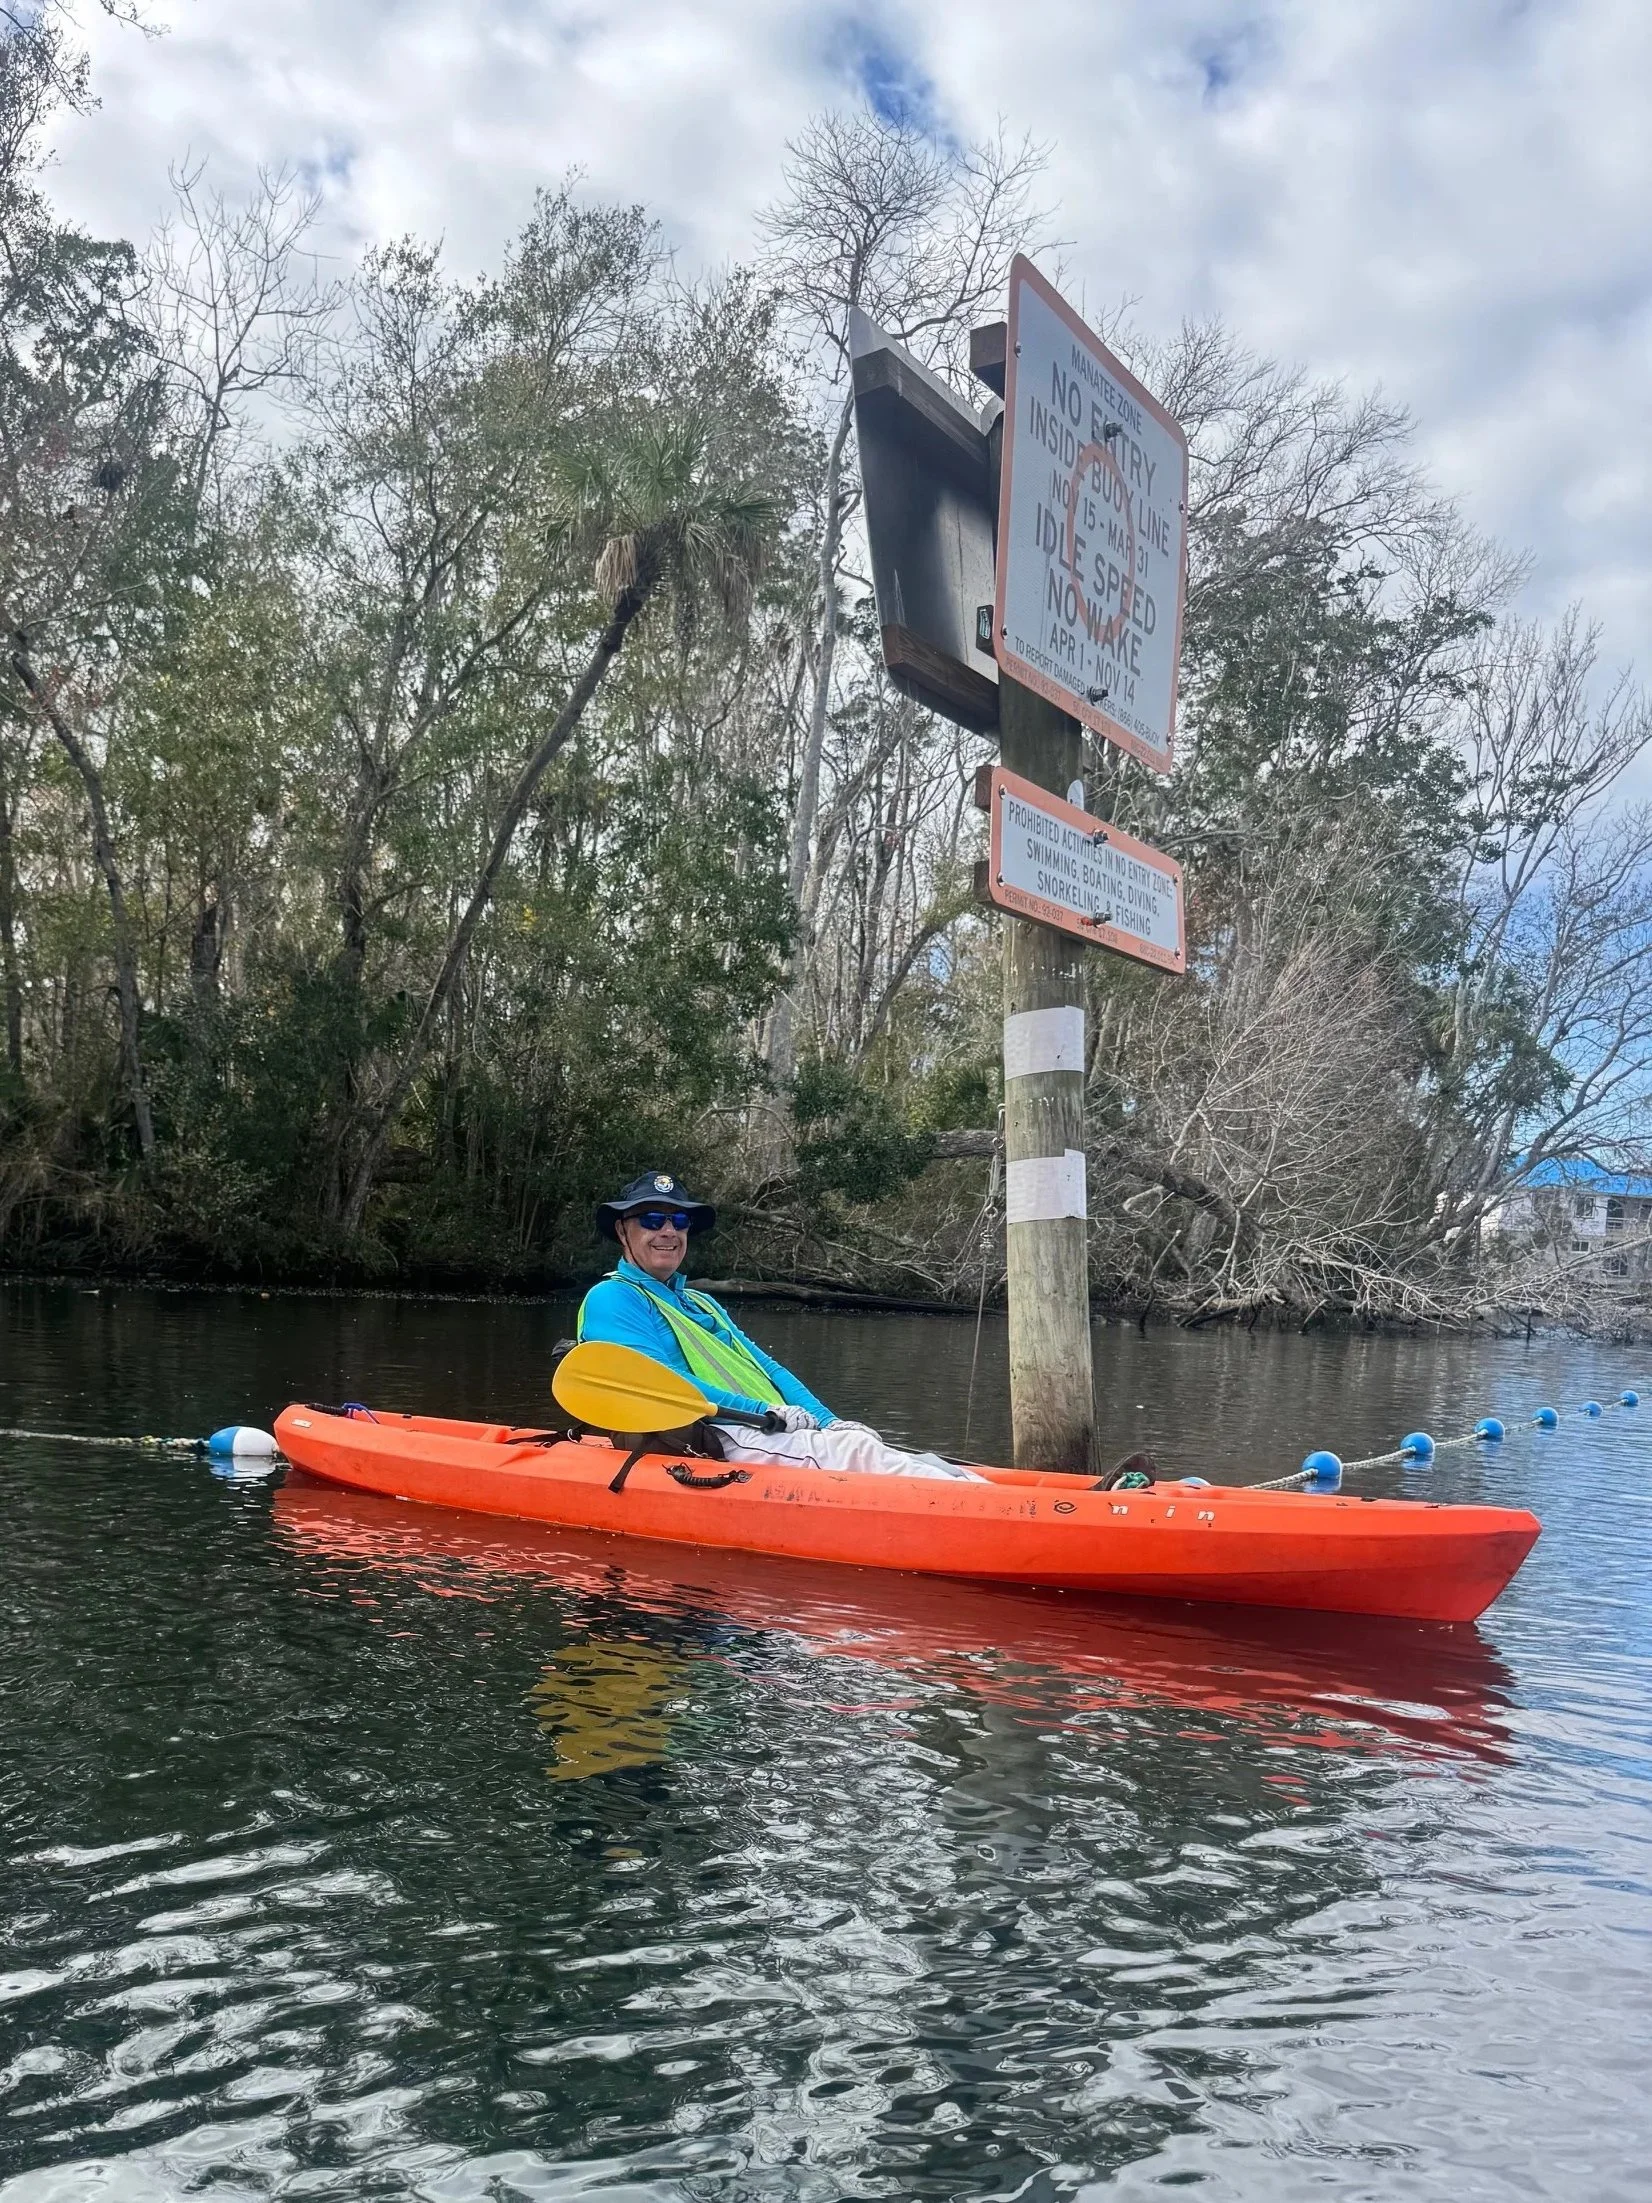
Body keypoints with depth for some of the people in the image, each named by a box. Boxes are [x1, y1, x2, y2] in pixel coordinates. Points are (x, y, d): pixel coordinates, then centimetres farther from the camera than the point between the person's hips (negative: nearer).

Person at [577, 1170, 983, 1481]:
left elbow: (767, 1369, 21)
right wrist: (762, 1412, -17)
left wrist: (829, 1423, 3)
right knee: (855, 1451, -25)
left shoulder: (703, 1304, 29)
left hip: (774, 1436, 8)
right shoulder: (611, 1299, 1)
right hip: (709, 1445, -8)